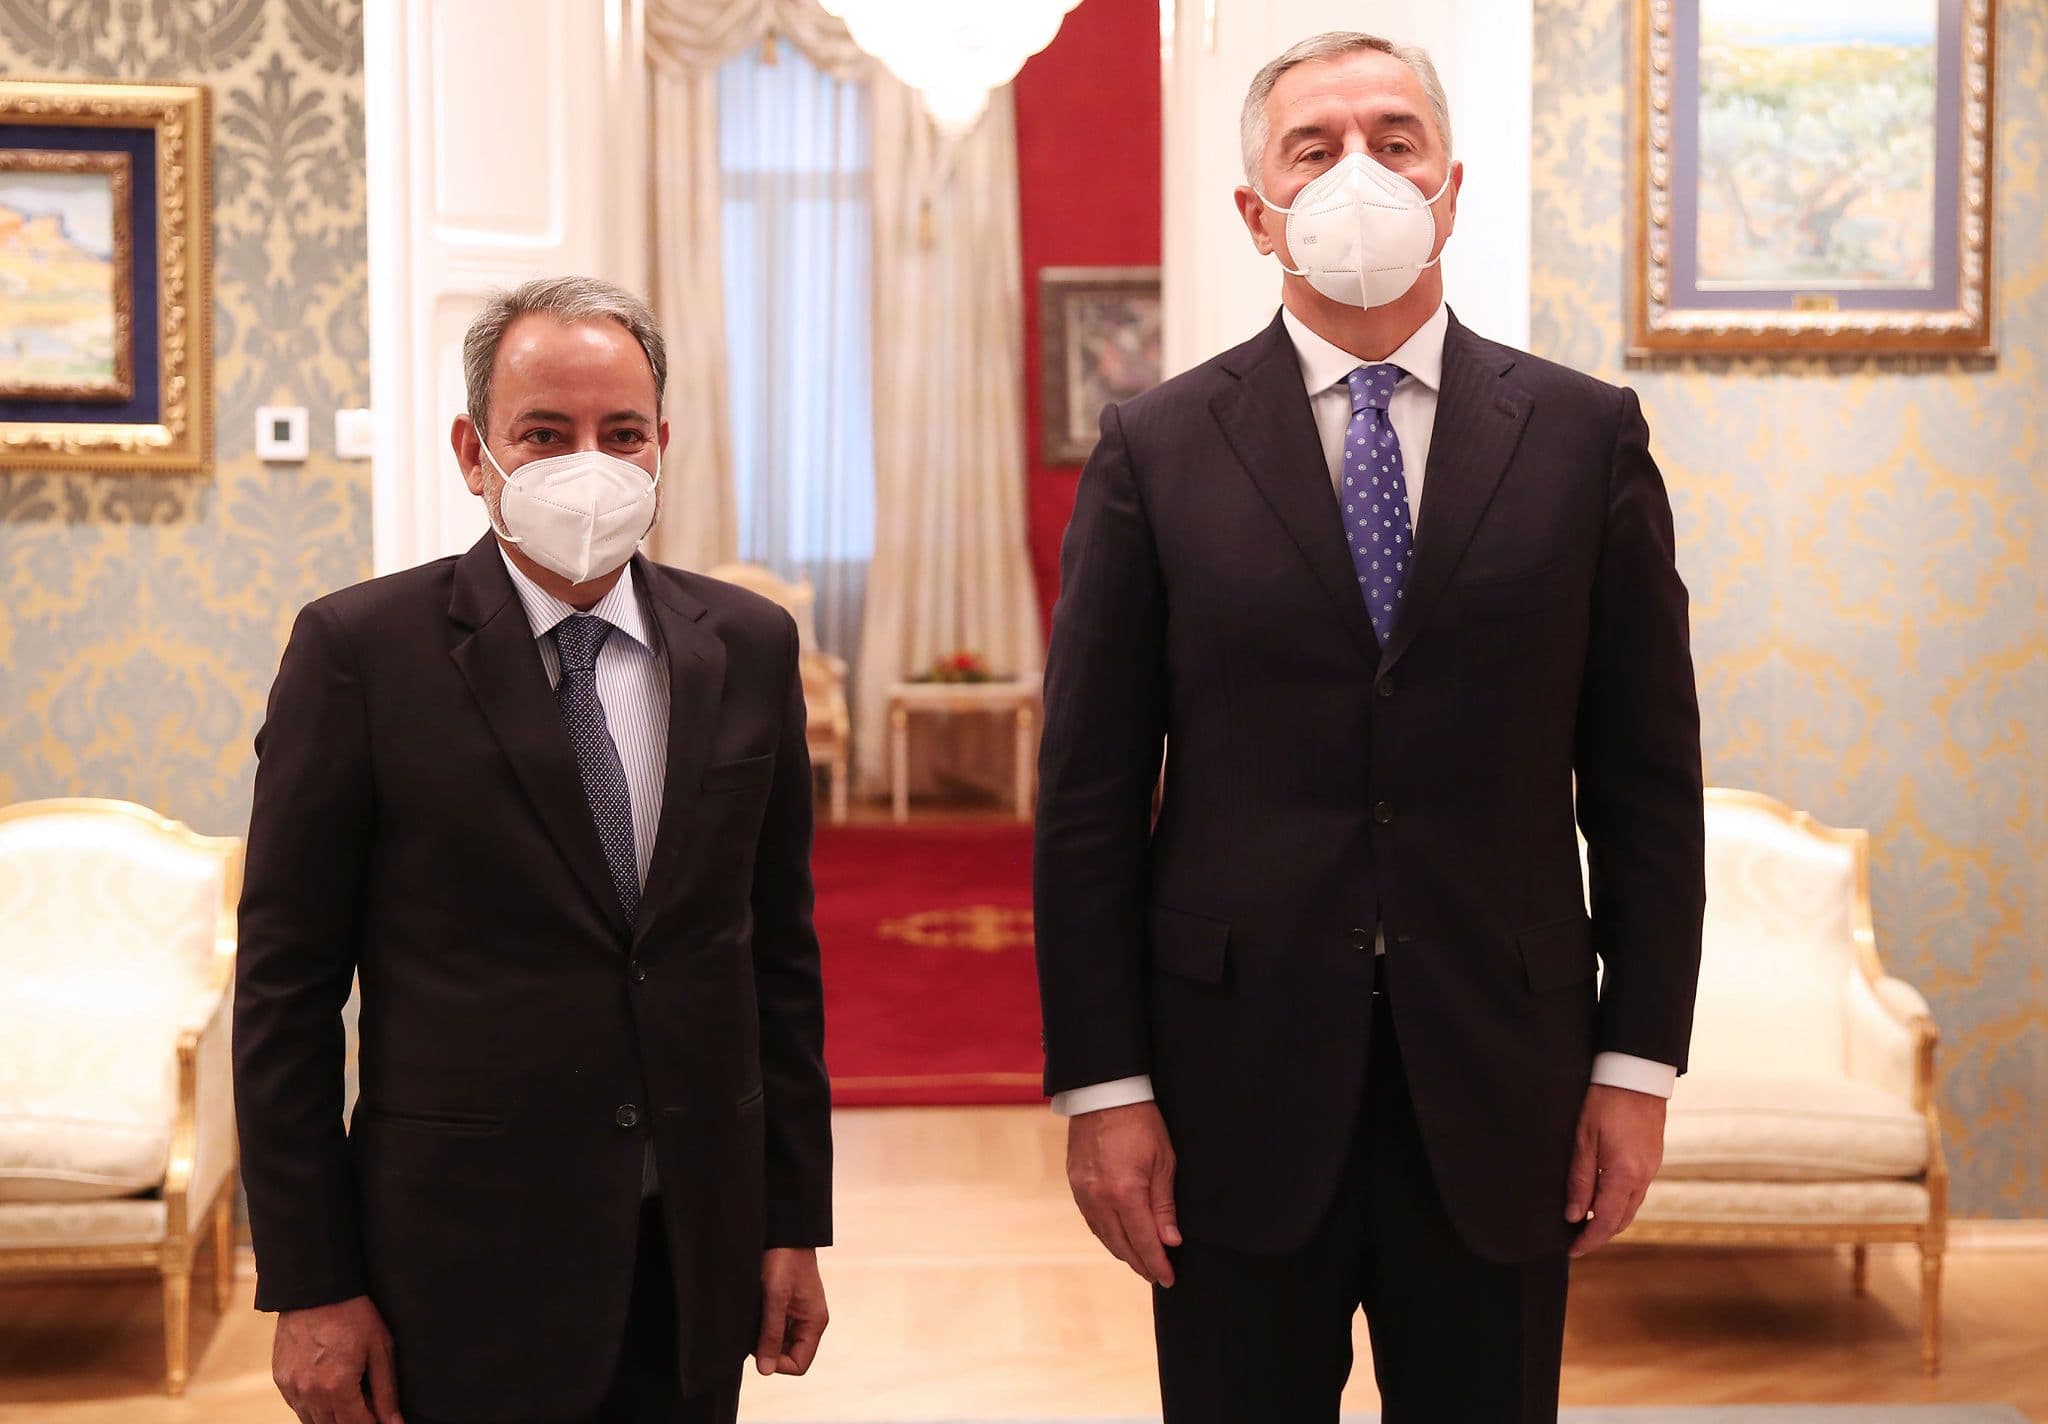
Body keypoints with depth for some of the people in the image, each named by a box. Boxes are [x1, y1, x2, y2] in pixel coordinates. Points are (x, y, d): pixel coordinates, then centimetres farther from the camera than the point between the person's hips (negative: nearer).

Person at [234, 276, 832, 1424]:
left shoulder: (749, 646, 4)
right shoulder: (359, 650, -7)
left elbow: (780, 947, 8)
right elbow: (287, 985, -6)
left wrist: (795, 1222, 7)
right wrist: (310, 1288, -7)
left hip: (699, 1245, 4)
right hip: (467, 1255, -3)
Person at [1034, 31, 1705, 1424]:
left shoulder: (1585, 435, 3)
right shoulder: (1157, 449, 0)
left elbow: (1648, 776, 3)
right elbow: (1090, 796, -1)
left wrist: (1640, 1060, 0)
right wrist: (1102, 1084, -5)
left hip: (1498, 1091, 1)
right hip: (1238, 1089, 0)